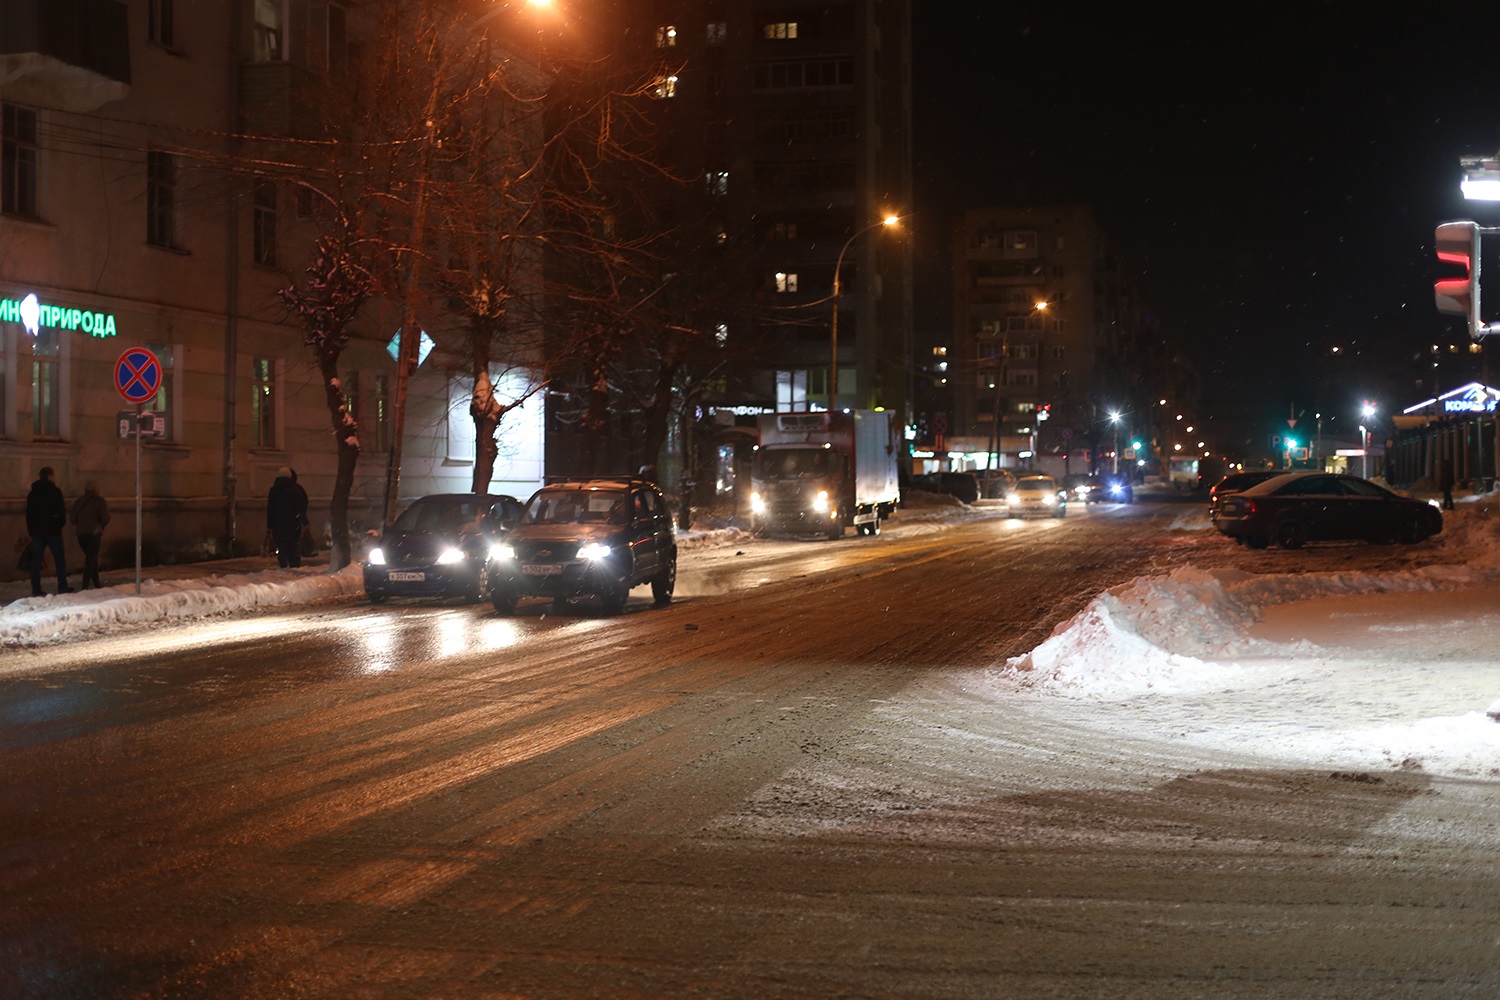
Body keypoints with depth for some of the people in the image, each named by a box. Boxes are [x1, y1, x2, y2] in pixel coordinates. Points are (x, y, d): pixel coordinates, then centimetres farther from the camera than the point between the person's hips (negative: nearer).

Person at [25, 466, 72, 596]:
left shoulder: (32, 494, 9)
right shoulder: (55, 492, -6)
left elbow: (28, 514, 10)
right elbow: (61, 510, -8)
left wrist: (31, 530, 13)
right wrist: (61, 522, 10)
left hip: (37, 531, 4)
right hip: (53, 530, -4)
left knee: (36, 560, 2)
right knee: (59, 558, 4)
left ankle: (36, 589, -3)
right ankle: (62, 587, 2)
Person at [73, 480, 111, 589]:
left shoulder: (78, 502, 10)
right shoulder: (99, 501, -4)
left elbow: (74, 519, 9)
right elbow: (105, 519, -7)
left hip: (81, 534, 5)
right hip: (94, 533, -5)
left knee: (91, 557, 20)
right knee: (91, 558, -4)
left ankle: (96, 582, 25)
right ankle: (85, 585, -15)